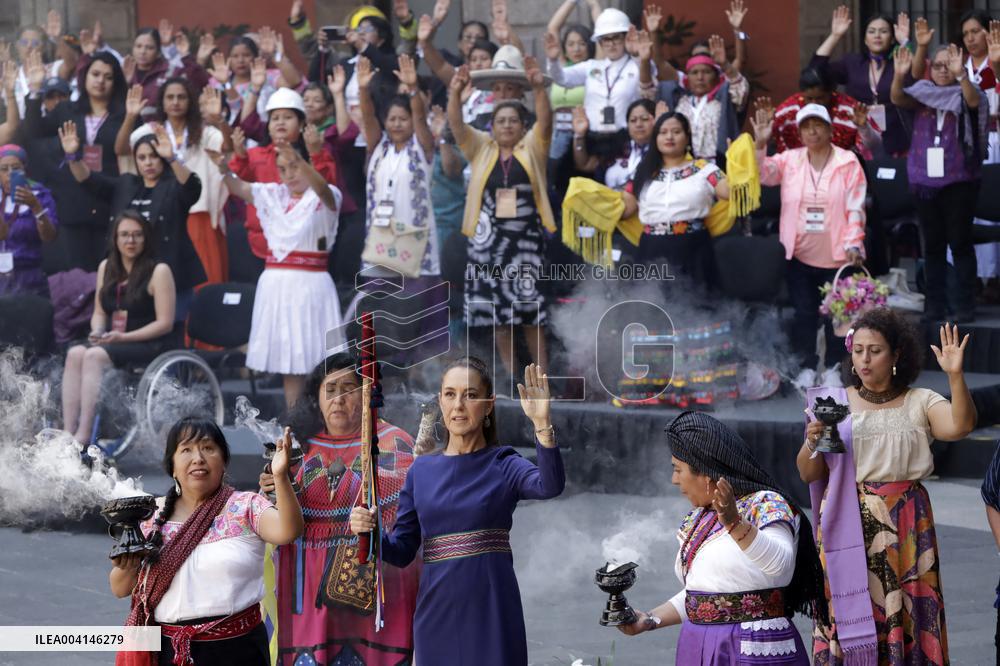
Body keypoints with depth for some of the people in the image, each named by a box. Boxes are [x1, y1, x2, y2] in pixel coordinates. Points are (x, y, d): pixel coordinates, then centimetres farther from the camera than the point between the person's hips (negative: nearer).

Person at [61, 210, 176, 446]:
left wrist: (123, 337, -17)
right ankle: (68, 432, -33)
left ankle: (84, 434, -34)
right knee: (75, 353, -25)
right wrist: (97, 331, -5)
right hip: (112, 340, 6)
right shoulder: (106, 267, 14)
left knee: (95, 356, -31)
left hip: (150, 344, -6)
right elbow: (99, 312, 19)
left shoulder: (159, 271, -4)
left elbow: (165, 323, -9)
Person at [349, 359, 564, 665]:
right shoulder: (422, 469, 8)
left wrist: (542, 424, -38)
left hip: (491, 613, -3)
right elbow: (402, 551, 9)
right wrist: (369, 531, -12)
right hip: (436, 613, 3)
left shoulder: (503, 465, -2)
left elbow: (550, 486, -24)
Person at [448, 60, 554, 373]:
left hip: (526, 237, -2)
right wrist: (455, 93, -23)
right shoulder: (481, 148, 9)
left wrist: (539, 88, -30)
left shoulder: (532, 148, 5)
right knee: (497, 311, 4)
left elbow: (545, 120, -12)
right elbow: (456, 124, -5)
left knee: (532, 310, -2)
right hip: (489, 238, 2)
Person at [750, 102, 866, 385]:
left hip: (837, 255, -2)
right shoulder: (789, 160, 4)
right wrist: (760, 143, -25)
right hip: (799, 255, 2)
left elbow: (855, 207, -6)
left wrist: (853, 244, -14)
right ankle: (806, 367, 19)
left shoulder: (848, 163, -3)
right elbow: (760, 174, -10)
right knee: (803, 313, 7)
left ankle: (832, 367, 22)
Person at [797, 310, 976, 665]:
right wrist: (812, 441, -13)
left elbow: (960, 425, -14)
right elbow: (808, 474, 6)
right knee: (849, 615, -3)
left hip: (905, 528, 0)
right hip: (848, 528, 0)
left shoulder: (920, 403, 6)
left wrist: (955, 375, -26)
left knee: (905, 615, -2)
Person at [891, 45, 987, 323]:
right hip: (925, 180, 3)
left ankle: (964, 305, -1)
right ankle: (935, 304, 10)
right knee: (932, 244, 5)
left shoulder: (963, 95, 1)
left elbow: (974, 101, -21)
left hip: (959, 181, -3)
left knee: (960, 242, -4)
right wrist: (899, 74, -27)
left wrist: (961, 73, -39)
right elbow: (898, 99, -8)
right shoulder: (922, 94, 9)